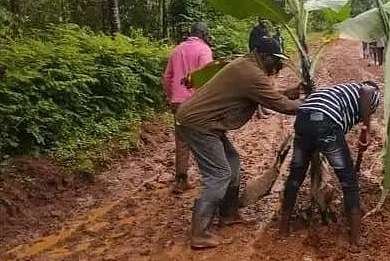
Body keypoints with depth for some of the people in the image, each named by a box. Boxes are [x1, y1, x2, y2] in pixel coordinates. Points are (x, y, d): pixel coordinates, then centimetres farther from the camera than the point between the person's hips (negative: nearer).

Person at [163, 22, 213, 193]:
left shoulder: (177, 49, 15)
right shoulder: (203, 49, -5)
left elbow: (167, 77, 16)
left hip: (178, 102, 6)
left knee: (181, 141, 10)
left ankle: (180, 181, 11)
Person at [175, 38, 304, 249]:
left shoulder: (248, 66, 13)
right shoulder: (251, 74, -20)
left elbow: (272, 96, 17)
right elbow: (279, 104, -17)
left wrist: (297, 91, 9)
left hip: (204, 121, 11)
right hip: (197, 124, -11)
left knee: (232, 161, 17)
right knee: (219, 174, -10)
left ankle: (228, 214, 28)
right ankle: (199, 234, -5)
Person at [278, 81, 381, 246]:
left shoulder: (348, 89, 41)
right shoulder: (374, 93, 21)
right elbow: (366, 91, -6)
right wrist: (367, 130, -2)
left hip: (303, 118, 7)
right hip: (326, 123, -6)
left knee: (295, 175, 21)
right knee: (350, 182, 10)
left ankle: (283, 229, 32)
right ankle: (355, 241, 14)